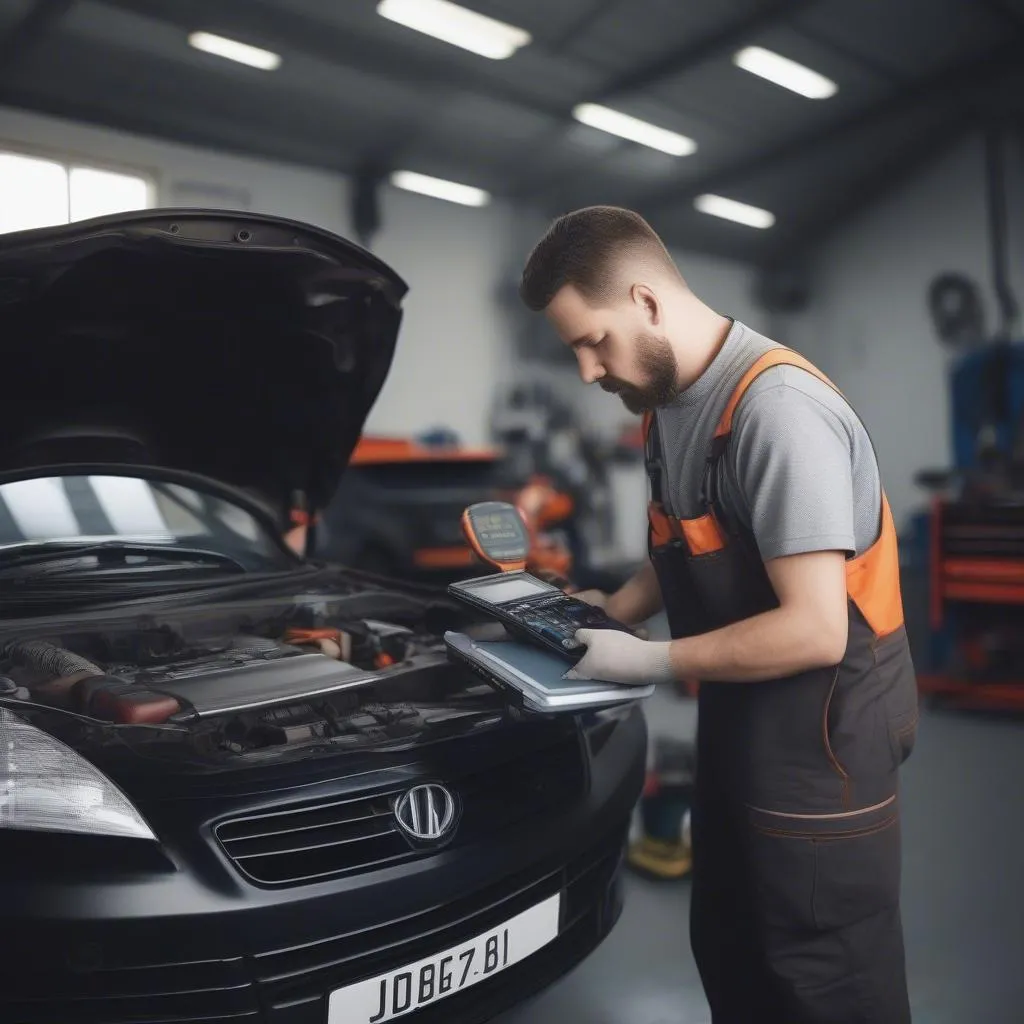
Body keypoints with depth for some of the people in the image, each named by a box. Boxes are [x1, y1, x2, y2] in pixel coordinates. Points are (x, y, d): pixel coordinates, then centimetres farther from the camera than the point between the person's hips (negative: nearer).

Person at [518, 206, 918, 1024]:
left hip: (820, 747, -9)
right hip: (738, 729, 9)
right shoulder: (669, 403, 4)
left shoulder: (777, 410, -25)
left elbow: (815, 630, -27)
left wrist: (647, 661, -20)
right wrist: (610, 611, 2)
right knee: (730, 958, 24)